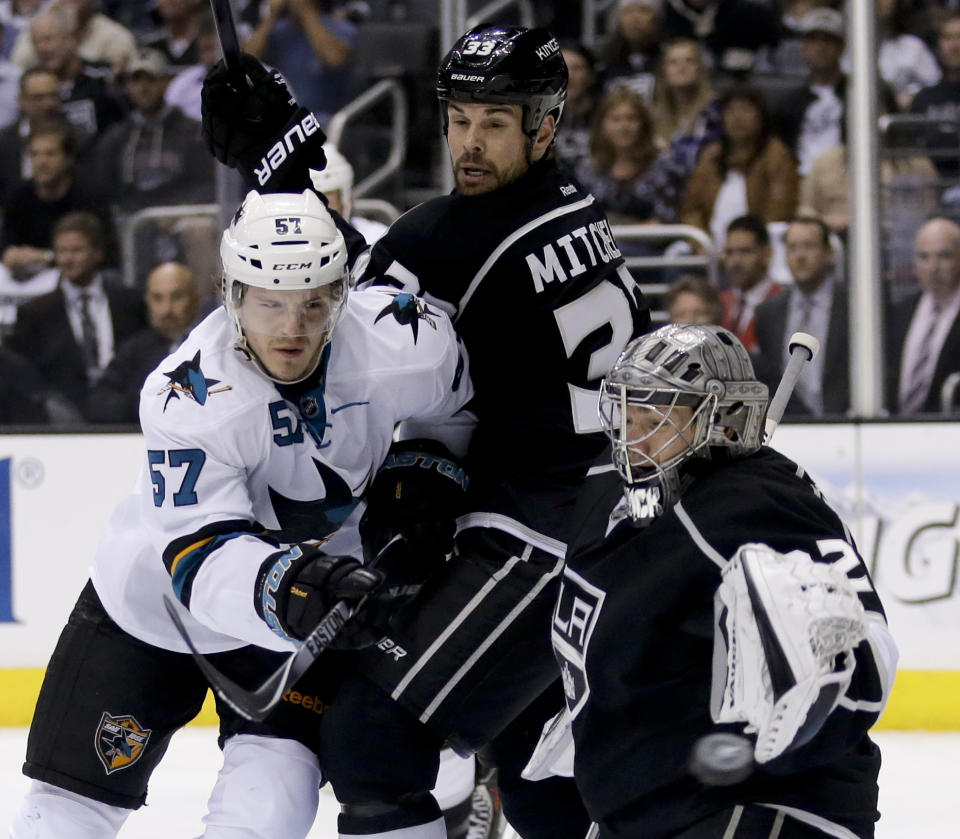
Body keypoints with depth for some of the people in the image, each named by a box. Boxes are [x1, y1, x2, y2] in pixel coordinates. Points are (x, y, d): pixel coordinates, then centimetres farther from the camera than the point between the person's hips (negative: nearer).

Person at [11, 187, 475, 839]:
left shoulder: (409, 341, -23)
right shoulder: (187, 396, -31)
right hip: (158, 592, -2)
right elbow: (201, 556, -37)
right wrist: (280, 588, -53)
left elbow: (453, 409, 3)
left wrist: (424, 469, -9)